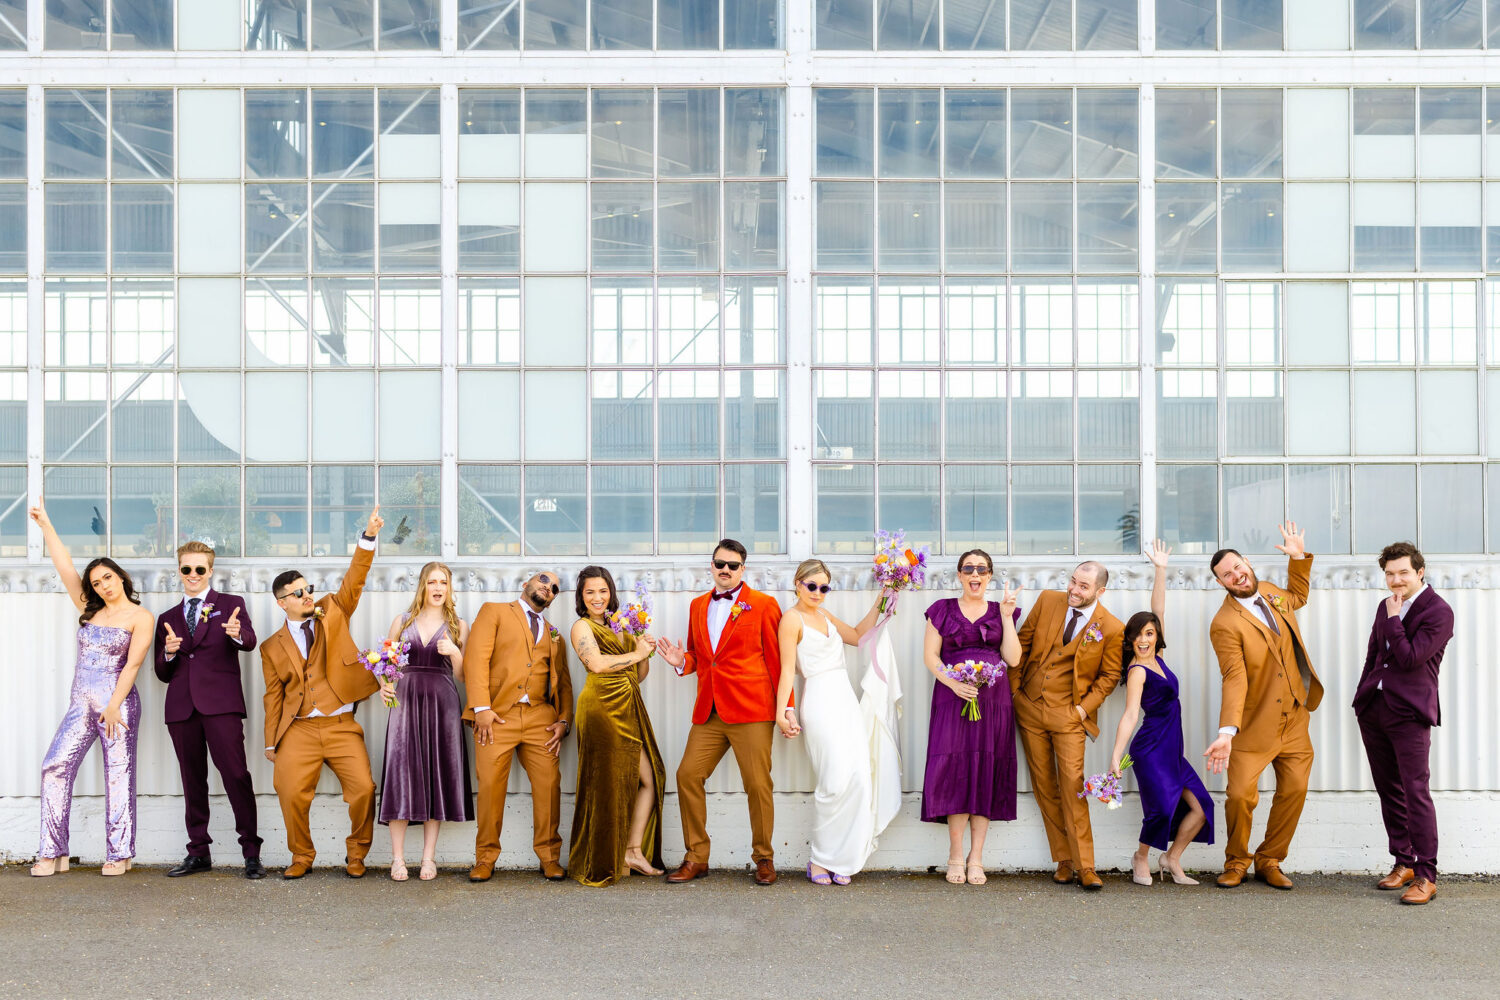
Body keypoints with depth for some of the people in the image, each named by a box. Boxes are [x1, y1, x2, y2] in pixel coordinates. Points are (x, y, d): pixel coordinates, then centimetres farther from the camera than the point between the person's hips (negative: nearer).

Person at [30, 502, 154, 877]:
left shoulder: (140, 617, -1)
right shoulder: (90, 609, 15)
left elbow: (132, 665, -8)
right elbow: (65, 568, 12)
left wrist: (114, 706, -15)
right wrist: (45, 525, 9)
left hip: (118, 703, -5)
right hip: (81, 705, 5)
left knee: (118, 776, -3)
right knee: (55, 767, -7)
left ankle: (119, 854, 3)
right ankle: (53, 853, -2)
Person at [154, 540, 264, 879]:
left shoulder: (231, 605, 9)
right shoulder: (168, 619, 20)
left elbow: (249, 642, -9)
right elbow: (163, 674, 18)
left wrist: (237, 633, -33)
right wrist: (168, 653, -4)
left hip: (221, 702, -4)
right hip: (181, 707, 4)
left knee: (236, 774, -11)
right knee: (192, 779, 8)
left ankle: (251, 853, -7)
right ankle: (199, 852, 16)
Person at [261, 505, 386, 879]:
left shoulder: (333, 612, 12)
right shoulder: (273, 646, 12)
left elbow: (354, 579, 0)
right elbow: (274, 696, 14)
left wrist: (369, 537, -13)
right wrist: (271, 742, 9)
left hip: (342, 726, 0)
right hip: (299, 729, 0)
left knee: (363, 788, -13)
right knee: (291, 793, -13)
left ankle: (356, 853, 9)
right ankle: (302, 855, 12)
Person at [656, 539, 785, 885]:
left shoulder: (763, 604, 1)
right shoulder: (698, 606, 16)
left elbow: (776, 660, 0)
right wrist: (682, 661, 2)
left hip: (751, 712, -5)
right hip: (709, 712, 5)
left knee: (757, 783, -4)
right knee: (688, 775, 0)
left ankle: (763, 859, 13)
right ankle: (696, 858, 13)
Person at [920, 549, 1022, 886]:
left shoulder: (1000, 612, 13)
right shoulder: (943, 610, 8)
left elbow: (1013, 659, 3)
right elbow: (930, 655, 2)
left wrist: (1006, 617, -4)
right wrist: (952, 682, -14)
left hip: (993, 701, 2)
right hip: (953, 698, -2)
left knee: (986, 773, 0)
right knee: (956, 770, -8)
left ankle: (976, 858, 5)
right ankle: (956, 856, 1)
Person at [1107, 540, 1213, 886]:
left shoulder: (1157, 658, 8)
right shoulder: (1137, 671, -11)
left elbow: (1158, 611, 7)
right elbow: (1130, 715, -18)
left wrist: (1161, 570, 3)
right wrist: (1115, 756, -27)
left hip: (1172, 749, 8)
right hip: (1150, 749, -8)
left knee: (1200, 807, 2)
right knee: (1162, 808, -10)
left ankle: (1171, 860, 18)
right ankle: (1141, 859, 16)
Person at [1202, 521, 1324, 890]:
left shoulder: (1270, 593, 7)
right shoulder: (1225, 624, -16)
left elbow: (1298, 595, 33)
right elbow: (1234, 679, -24)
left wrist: (1299, 557, 19)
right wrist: (1227, 731, -36)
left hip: (1294, 720, 6)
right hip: (1255, 724, -6)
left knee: (1294, 790, 5)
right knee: (1240, 794, -9)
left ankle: (1269, 861, 22)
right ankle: (1236, 861, 16)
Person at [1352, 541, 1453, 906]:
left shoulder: (1438, 612, -8)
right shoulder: (1386, 608, 14)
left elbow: (1410, 658, -17)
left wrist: (1394, 619, -10)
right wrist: (1362, 700, 18)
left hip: (1409, 713, -7)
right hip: (1374, 709, 7)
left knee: (1416, 792, -8)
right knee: (1389, 791, 12)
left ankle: (1426, 876, -2)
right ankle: (1403, 863, 22)